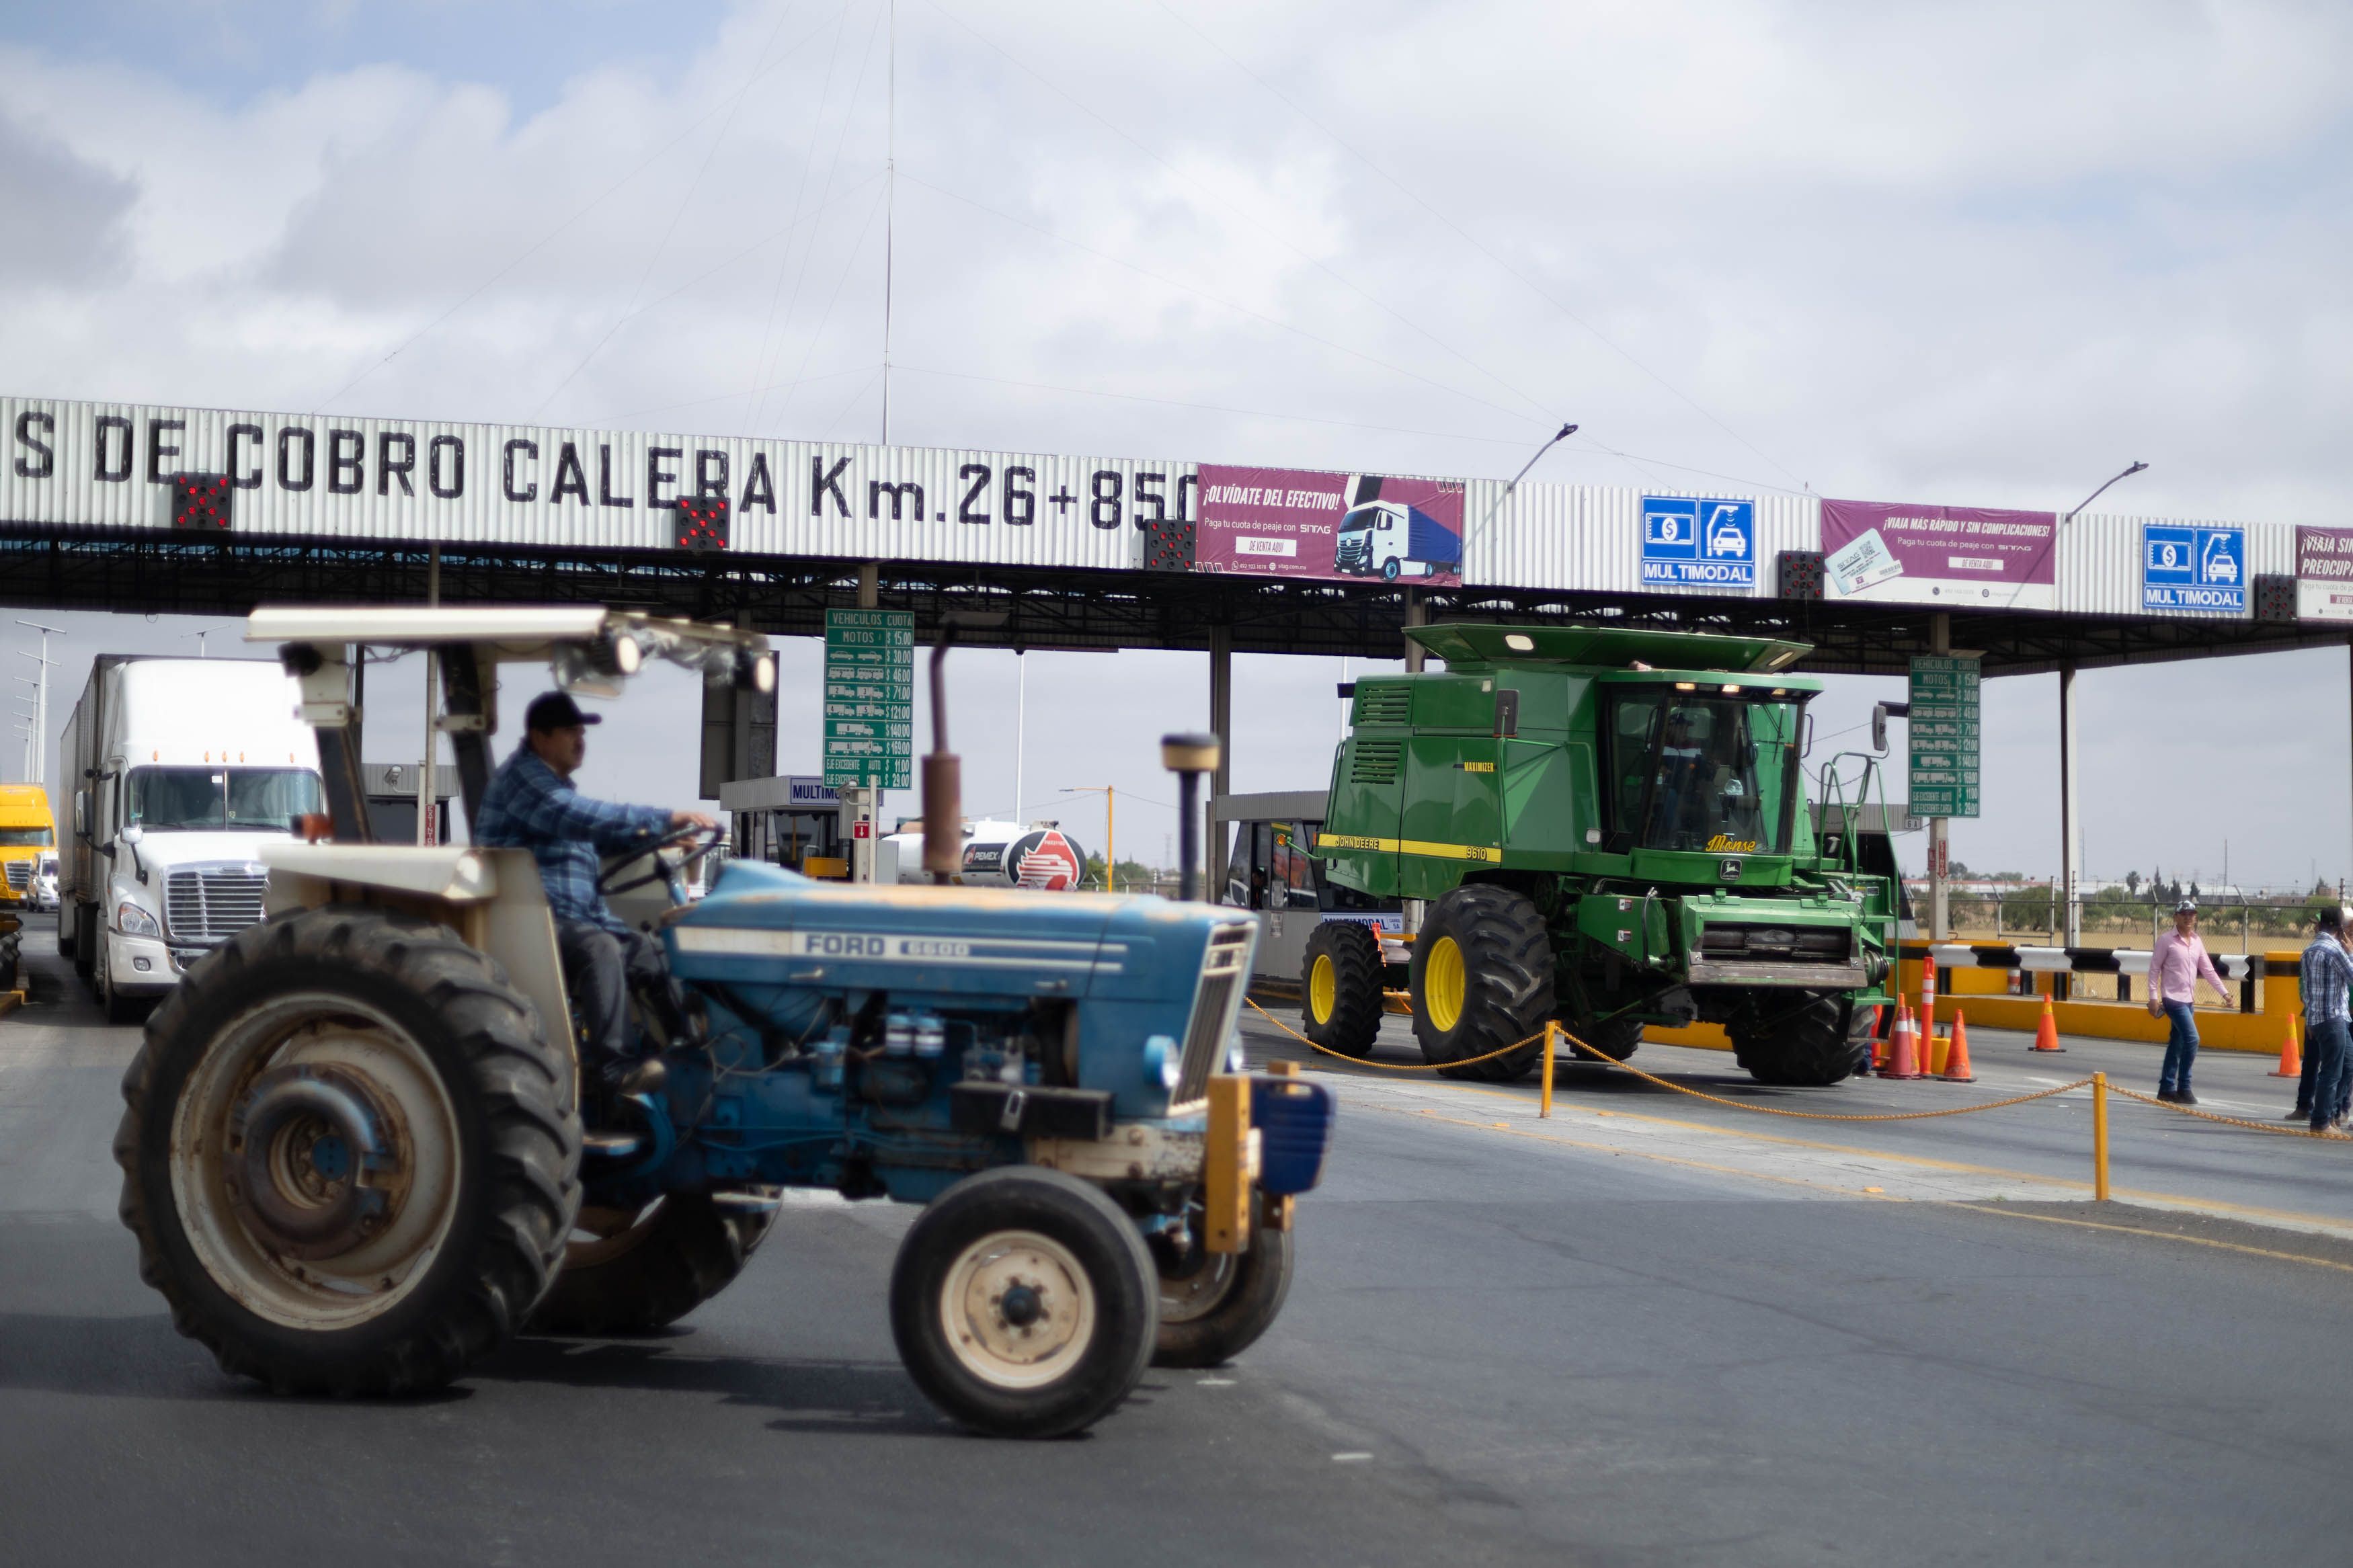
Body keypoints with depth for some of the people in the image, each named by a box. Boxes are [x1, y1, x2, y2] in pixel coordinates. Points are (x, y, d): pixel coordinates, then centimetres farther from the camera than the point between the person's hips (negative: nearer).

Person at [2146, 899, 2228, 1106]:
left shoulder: (2196, 941, 10)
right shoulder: (2166, 940, -7)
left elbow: (2208, 969, 13)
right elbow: (2155, 968, -6)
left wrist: (2224, 991, 5)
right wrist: (2153, 997, -10)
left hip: (2188, 1000, 7)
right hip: (2172, 998, -7)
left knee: (2177, 1044, 9)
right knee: (2192, 1039, -16)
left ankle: (2167, 1089, 16)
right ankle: (2184, 1088, -8)